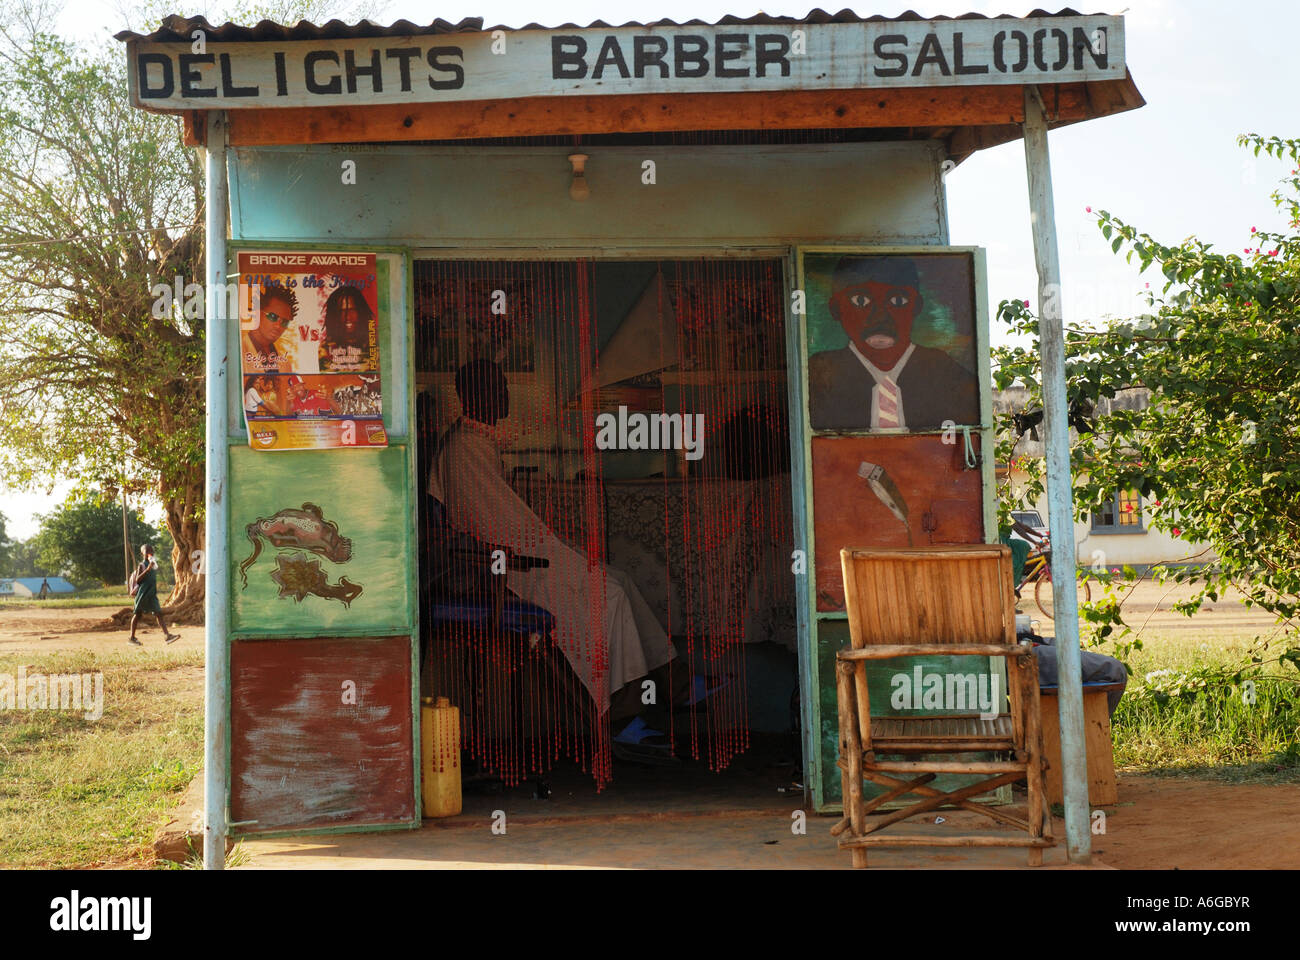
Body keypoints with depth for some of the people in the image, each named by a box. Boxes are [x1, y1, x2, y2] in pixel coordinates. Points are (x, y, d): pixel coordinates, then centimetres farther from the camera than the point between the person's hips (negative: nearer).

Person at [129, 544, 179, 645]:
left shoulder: (153, 564, 14)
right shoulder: (142, 565, -8)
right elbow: (137, 580, -17)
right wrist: (147, 569, -24)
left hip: (152, 594, 6)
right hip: (142, 594, -6)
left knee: (158, 613, -5)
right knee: (137, 614, 3)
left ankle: (167, 635, -15)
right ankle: (132, 638, 12)